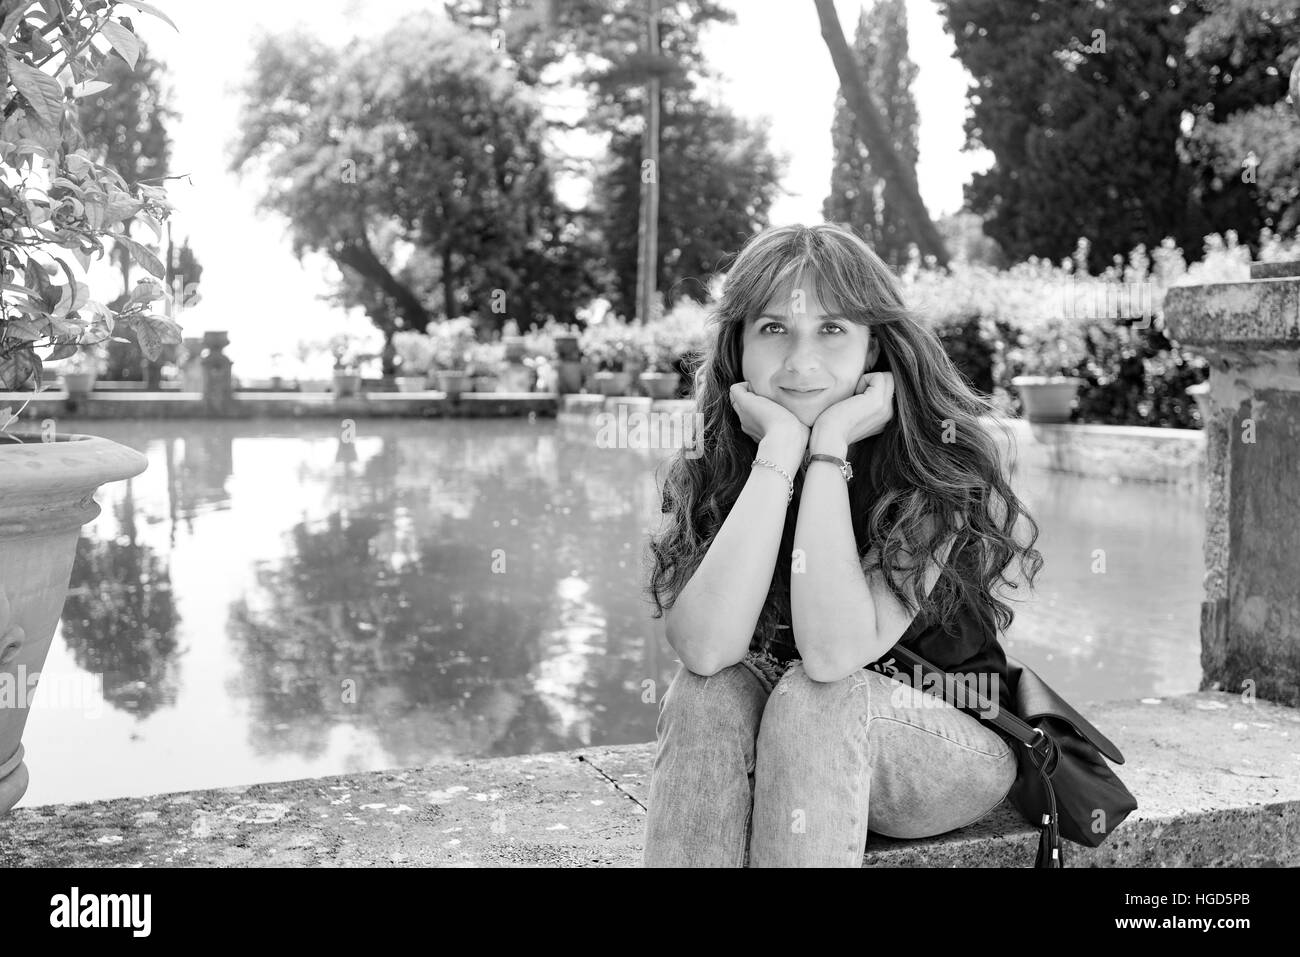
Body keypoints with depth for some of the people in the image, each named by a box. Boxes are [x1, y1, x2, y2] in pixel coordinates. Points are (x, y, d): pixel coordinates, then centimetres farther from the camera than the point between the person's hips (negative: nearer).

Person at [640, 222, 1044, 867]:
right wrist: (779, 450, -29)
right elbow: (705, 649, -29)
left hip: (951, 744, -2)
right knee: (708, 693, -28)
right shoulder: (707, 466, -10)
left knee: (814, 698, -32)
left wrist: (829, 446, -31)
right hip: (784, 755, 3)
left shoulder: (937, 459, -19)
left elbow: (834, 653, -33)